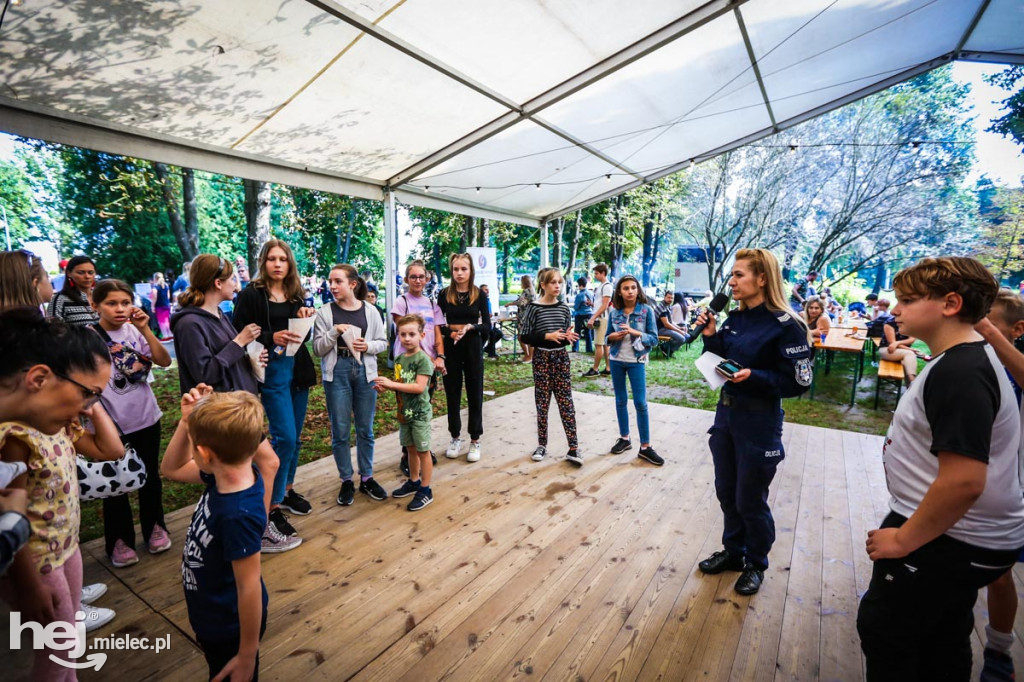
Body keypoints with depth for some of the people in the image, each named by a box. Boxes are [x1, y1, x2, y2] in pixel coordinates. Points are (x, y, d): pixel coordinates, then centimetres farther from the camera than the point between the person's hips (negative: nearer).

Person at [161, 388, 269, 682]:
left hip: (230, 628, -8)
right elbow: (171, 469, 3)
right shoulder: (229, 474, -15)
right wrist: (187, 420, -13)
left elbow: (250, 588, -30)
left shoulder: (239, 515, -39)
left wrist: (247, 655, -17)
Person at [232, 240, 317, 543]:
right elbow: (238, 333, -9)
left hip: (298, 369, 6)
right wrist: (271, 337, -23)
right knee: (284, 436, -9)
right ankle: (273, 506, 5)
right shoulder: (251, 295, -5)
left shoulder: (296, 294, 11)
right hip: (271, 371, -6)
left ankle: (287, 490, 31)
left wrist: (306, 319, -6)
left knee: (294, 436, 14)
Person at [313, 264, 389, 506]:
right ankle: (346, 481, 22)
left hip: (365, 372, 1)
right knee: (340, 431, 6)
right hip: (337, 373, -1)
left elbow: (383, 342, 6)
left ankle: (367, 478, 25)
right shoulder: (325, 312, -1)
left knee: (365, 430, 10)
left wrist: (368, 346, -14)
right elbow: (318, 348, -3)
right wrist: (334, 332, -18)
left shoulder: (370, 311, 1)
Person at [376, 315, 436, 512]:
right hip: (404, 412, 7)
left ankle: (425, 490, 15)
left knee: (422, 450, 3)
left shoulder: (423, 359, -17)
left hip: (420, 413, -7)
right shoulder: (399, 359, 6)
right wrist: (386, 386, -6)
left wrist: (392, 384, -24)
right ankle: (413, 482, 35)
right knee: (410, 448, 19)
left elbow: (419, 387, -25)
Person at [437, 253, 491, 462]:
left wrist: (470, 327, -19)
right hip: (450, 348, 1)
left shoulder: (479, 295, -1)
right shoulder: (444, 294, 2)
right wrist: (450, 333, -16)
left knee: (475, 395, 5)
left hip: (473, 347, -1)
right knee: (452, 394, 8)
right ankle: (455, 437, 25)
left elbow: (487, 326, -1)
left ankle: (475, 441, 17)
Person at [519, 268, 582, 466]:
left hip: (561, 357, 3)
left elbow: (567, 335, 14)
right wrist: (547, 336, -19)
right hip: (542, 358, -3)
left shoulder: (564, 308, 5)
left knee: (566, 403, 2)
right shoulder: (533, 308, -6)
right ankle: (542, 445, 20)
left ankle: (573, 448, 6)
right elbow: (524, 336, -8)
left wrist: (569, 337, -10)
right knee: (542, 403, 6)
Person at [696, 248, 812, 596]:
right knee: (726, 492, 19)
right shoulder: (735, 319, 3)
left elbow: (798, 382, -16)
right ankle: (733, 552, 41)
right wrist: (710, 335, -5)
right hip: (726, 413, 7)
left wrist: (754, 377, -27)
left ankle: (756, 564, 35)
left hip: (759, 424, -6)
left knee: (750, 500, 10)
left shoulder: (785, 326, -16)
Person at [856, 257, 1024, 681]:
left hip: (950, 539, -10)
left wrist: (903, 539, -22)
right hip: (962, 536, 10)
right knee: (941, 642, 24)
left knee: (884, 632, 7)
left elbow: (963, 481, -30)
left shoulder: (959, 372, -26)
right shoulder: (967, 359, 7)